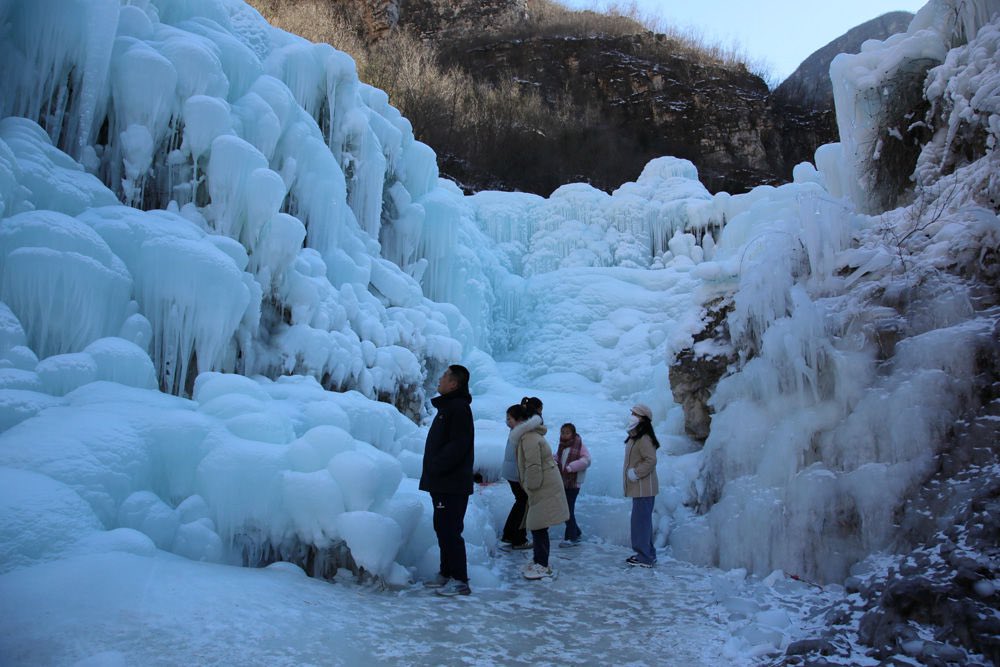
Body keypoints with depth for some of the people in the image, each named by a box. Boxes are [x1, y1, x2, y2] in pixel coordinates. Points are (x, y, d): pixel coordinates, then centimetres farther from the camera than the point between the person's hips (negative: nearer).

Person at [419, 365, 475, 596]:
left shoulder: (459, 408, -14)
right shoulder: (447, 407, 18)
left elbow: (457, 446, -22)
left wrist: (435, 466, -19)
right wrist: (432, 470, 15)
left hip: (453, 484, -10)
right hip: (442, 482, 10)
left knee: (450, 530, -7)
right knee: (443, 528, 15)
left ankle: (459, 580, 0)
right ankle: (446, 574, 25)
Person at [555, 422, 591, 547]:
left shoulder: (579, 445, -10)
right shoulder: (562, 446, 11)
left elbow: (586, 460, -17)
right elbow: (557, 458, 22)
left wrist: (571, 466, -25)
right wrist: (554, 461, -1)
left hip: (573, 482, -7)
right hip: (562, 482, 7)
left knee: (568, 509, -6)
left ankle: (571, 537, 5)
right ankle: (576, 533, 30)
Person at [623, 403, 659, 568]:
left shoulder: (644, 439, -17)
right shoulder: (634, 437, 16)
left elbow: (651, 460, -25)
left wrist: (636, 473, -22)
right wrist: (633, 473, 13)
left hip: (644, 488, -11)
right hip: (639, 488, 11)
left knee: (641, 520, -6)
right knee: (642, 520, 16)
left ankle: (644, 557, 0)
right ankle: (648, 554, 26)